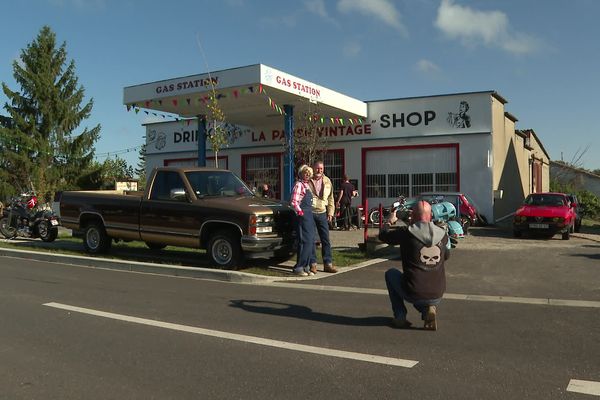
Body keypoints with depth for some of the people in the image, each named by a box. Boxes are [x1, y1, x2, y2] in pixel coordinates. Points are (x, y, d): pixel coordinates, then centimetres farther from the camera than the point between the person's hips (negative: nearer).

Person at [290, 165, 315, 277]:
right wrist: (300, 212, -14)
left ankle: (306, 267, 16)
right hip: (303, 216, -9)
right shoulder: (299, 184, -9)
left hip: (309, 216, 9)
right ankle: (299, 268, -6)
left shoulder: (306, 185, 18)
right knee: (305, 241, -10)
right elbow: (294, 202, -17)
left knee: (311, 242, 10)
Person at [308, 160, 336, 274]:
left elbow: (330, 198, 15)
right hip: (309, 213, -3)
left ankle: (328, 263, 9)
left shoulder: (327, 181, 10)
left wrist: (330, 213, 8)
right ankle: (313, 263, 10)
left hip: (322, 213, 3)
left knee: (326, 239, 3)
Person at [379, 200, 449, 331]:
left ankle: (400, 317, 19)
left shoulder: (406, 232, -11)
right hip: (437, 297, 4)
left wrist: (389, 221, 27)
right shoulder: (442, 234, 0)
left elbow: (383, 235, 7)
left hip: (413, 294, -4)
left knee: (390, 273, 26)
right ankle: (427, 309, 6)